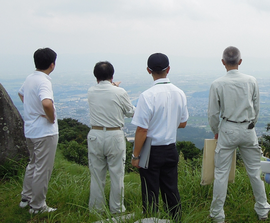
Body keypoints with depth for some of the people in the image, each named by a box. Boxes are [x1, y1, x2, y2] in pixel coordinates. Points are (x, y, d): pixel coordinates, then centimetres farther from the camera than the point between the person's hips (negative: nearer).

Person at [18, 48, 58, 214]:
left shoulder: (30, 78, 6)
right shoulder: (44, 81, -22)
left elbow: (21, 94, 27)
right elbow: (47, 103, -40)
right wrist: (52, 117, -21)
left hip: (30, 130, 9)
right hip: (45, 132, -9)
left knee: (33, 164, 23)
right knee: (43, 169, 3)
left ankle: (26, 198, 35)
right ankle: (37, 206, 14)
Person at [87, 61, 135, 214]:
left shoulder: (91, 92, -1)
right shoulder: (120, 93, -10)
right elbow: (131, 112, 5)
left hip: (95, 135, 3)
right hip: (115, 136, -3)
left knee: (97, 175, 12)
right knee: (117, 174, 8)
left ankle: (96, 209, 22)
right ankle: (117, 209, 17)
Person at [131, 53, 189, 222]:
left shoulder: (147, 96, -19)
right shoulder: (179, 93, -1)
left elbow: (142, 130, -17)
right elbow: (183, 123, 10)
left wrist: (136, 156, -8)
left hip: (151, 151, -5)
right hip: (171, 150, 5)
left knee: (151, 195, 6)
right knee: (171, 190, 16)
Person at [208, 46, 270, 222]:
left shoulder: (217, 84, -9)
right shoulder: (251, 81, -4)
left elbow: (213, 113, -3)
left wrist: (216, 131, 14)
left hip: (228, 130, -2)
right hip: (248, 130, 2)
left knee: (221, 173, 5)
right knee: (255, 171, 14)